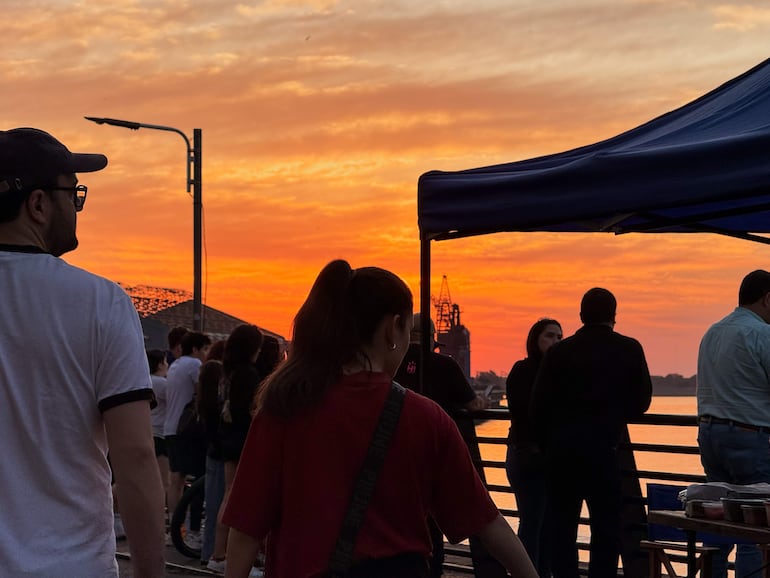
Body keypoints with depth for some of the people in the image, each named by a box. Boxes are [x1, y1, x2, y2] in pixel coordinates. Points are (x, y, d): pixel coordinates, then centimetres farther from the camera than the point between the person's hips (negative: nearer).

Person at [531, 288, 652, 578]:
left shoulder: (558, 352, 2)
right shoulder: (630, 350, 0)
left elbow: (538, 407, 1)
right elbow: (641, 402, 5)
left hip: (561, 448, 1)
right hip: (605, 447, -1)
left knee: (561, 525, 10)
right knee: (605, 527, 6)